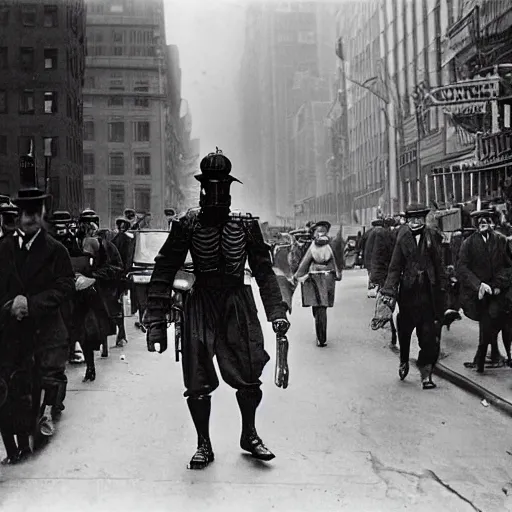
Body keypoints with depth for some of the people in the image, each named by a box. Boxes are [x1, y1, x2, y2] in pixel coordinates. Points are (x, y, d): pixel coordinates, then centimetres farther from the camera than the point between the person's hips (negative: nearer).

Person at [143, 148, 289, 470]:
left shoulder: (246, 225, 0)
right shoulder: (187, 225, -4)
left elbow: (264, 271, 4)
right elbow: (164, 272, -5)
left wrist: (276, 311, -6)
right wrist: (156, 321, -11)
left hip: (238, 305, 1)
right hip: (201, 306, -1)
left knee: (249, 377, 3)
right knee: (198, 383, 0)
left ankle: (249, 435, 28)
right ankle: (204, 445, 21)